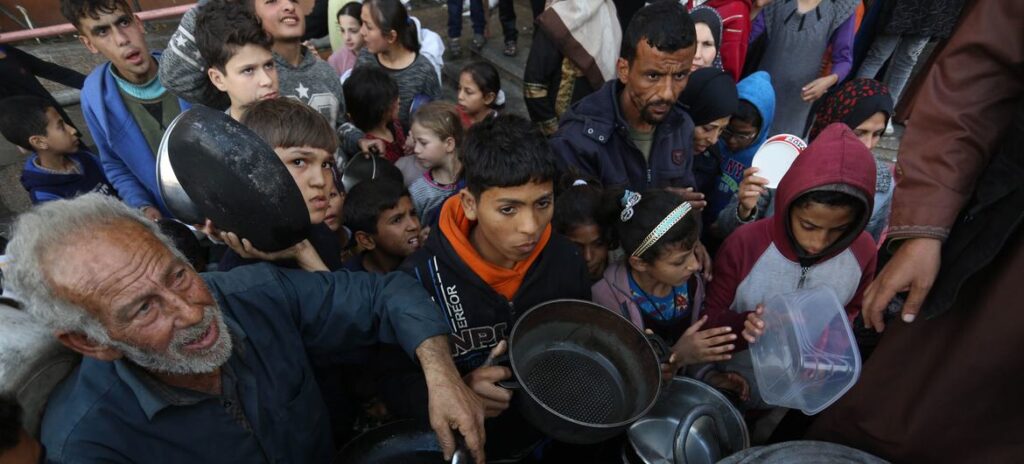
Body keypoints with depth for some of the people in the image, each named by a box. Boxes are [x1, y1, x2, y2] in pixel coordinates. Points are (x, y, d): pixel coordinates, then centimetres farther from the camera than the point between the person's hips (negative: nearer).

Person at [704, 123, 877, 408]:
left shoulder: (863, 252, -12)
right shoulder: (744, 244, -21)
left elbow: (851, 310, 8)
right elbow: (709, 317, -11)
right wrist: (742, 325, -30)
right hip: (734, 384, -3)